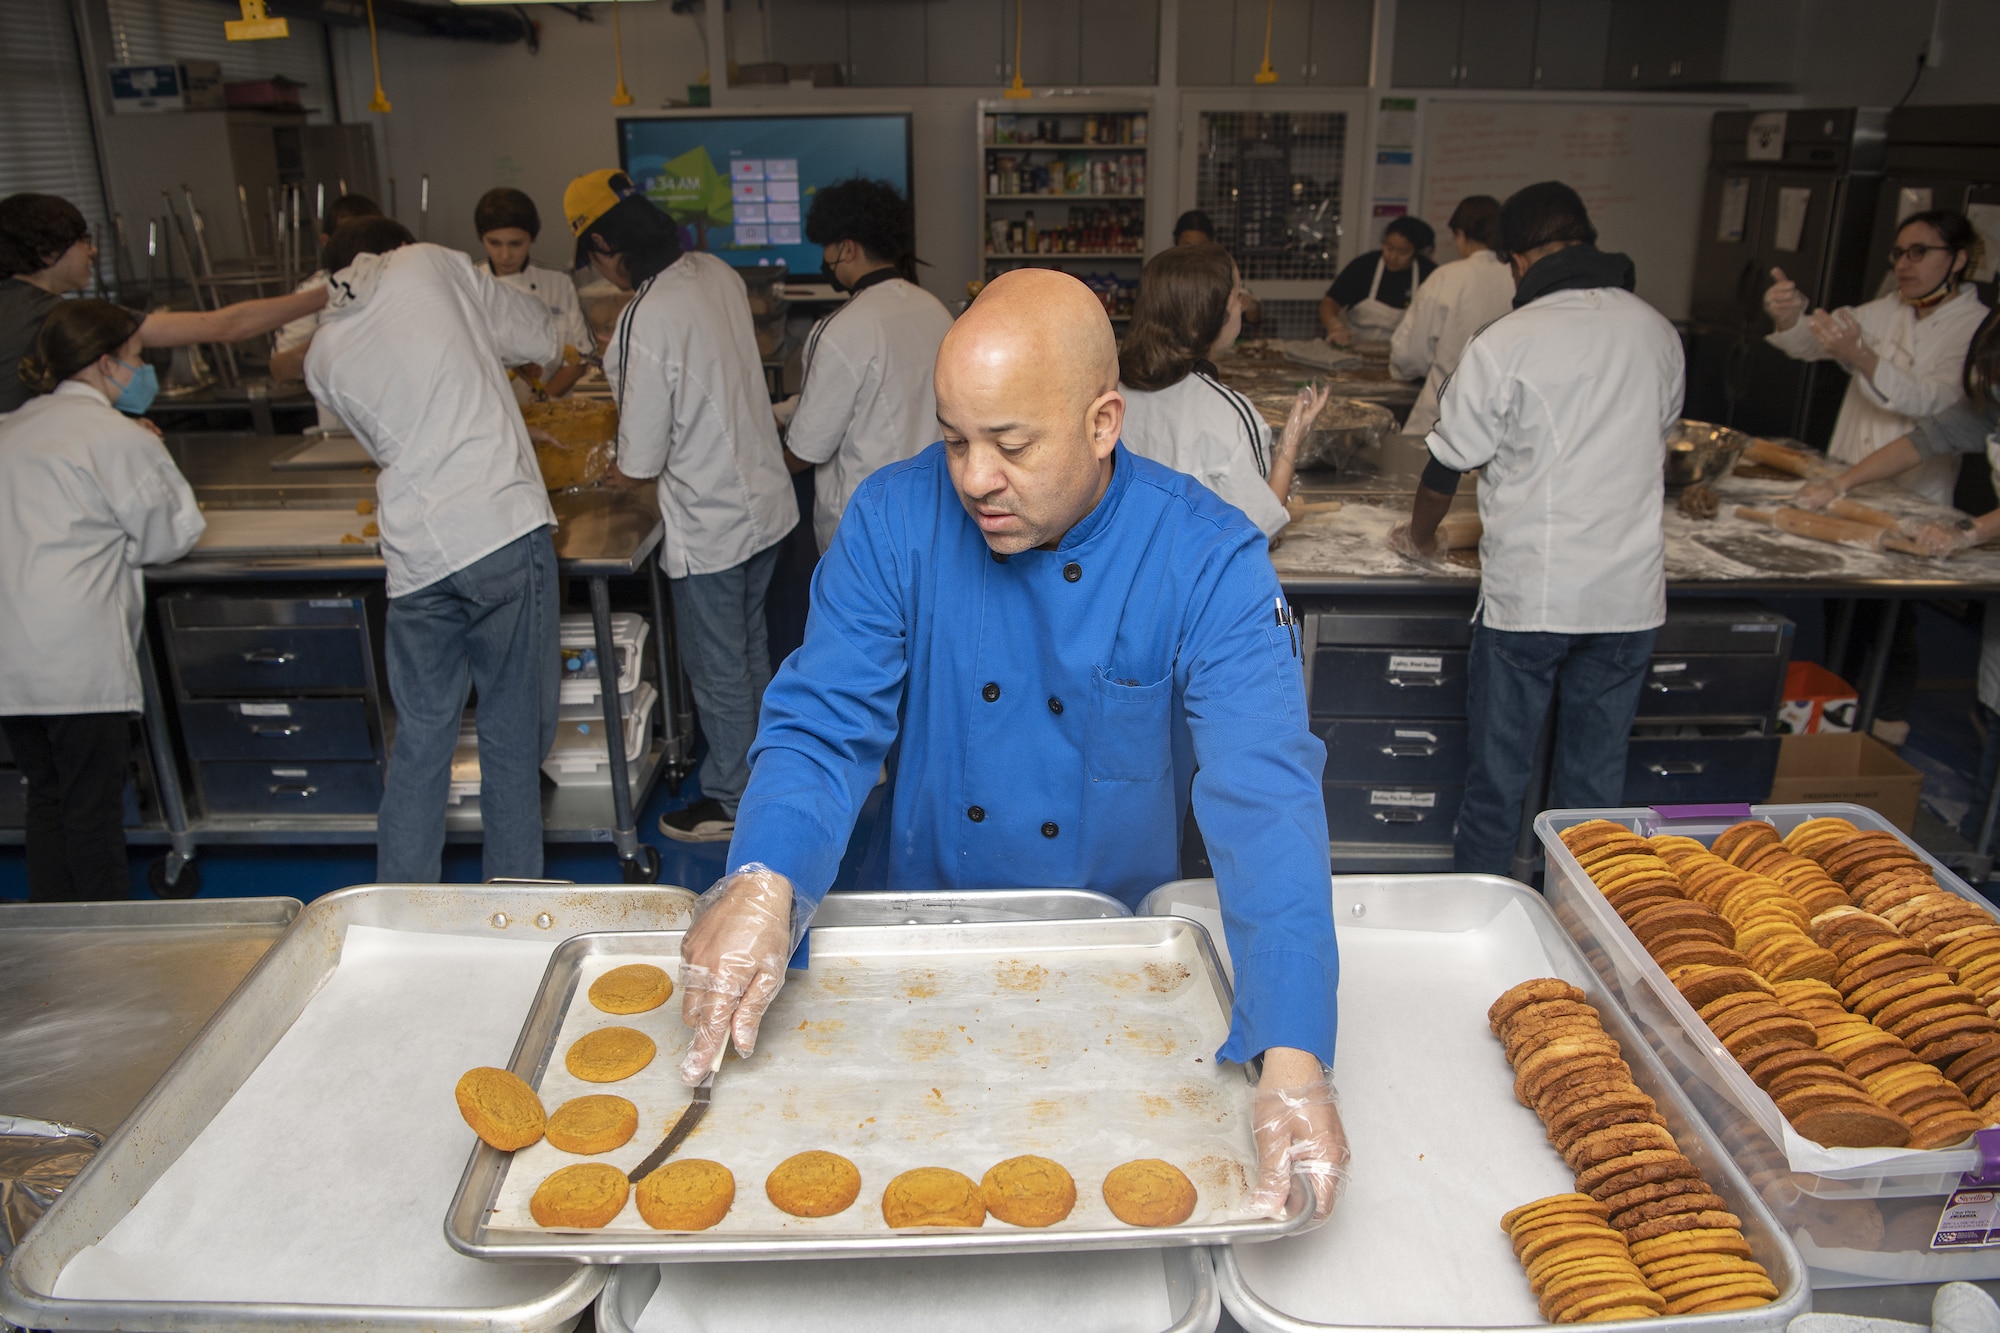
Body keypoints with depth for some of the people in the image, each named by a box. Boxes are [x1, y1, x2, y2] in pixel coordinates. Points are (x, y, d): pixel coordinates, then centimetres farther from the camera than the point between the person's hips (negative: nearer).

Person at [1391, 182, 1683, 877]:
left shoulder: (1505, 342, -11)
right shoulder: (1658, 332, 6)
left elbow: (1449, 460, -4)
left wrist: (1419, 536, 16)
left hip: (1528, 594, -4)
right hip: (1631, 591, 5)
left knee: (1499, 772, 10)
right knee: (1597, 772, 15)